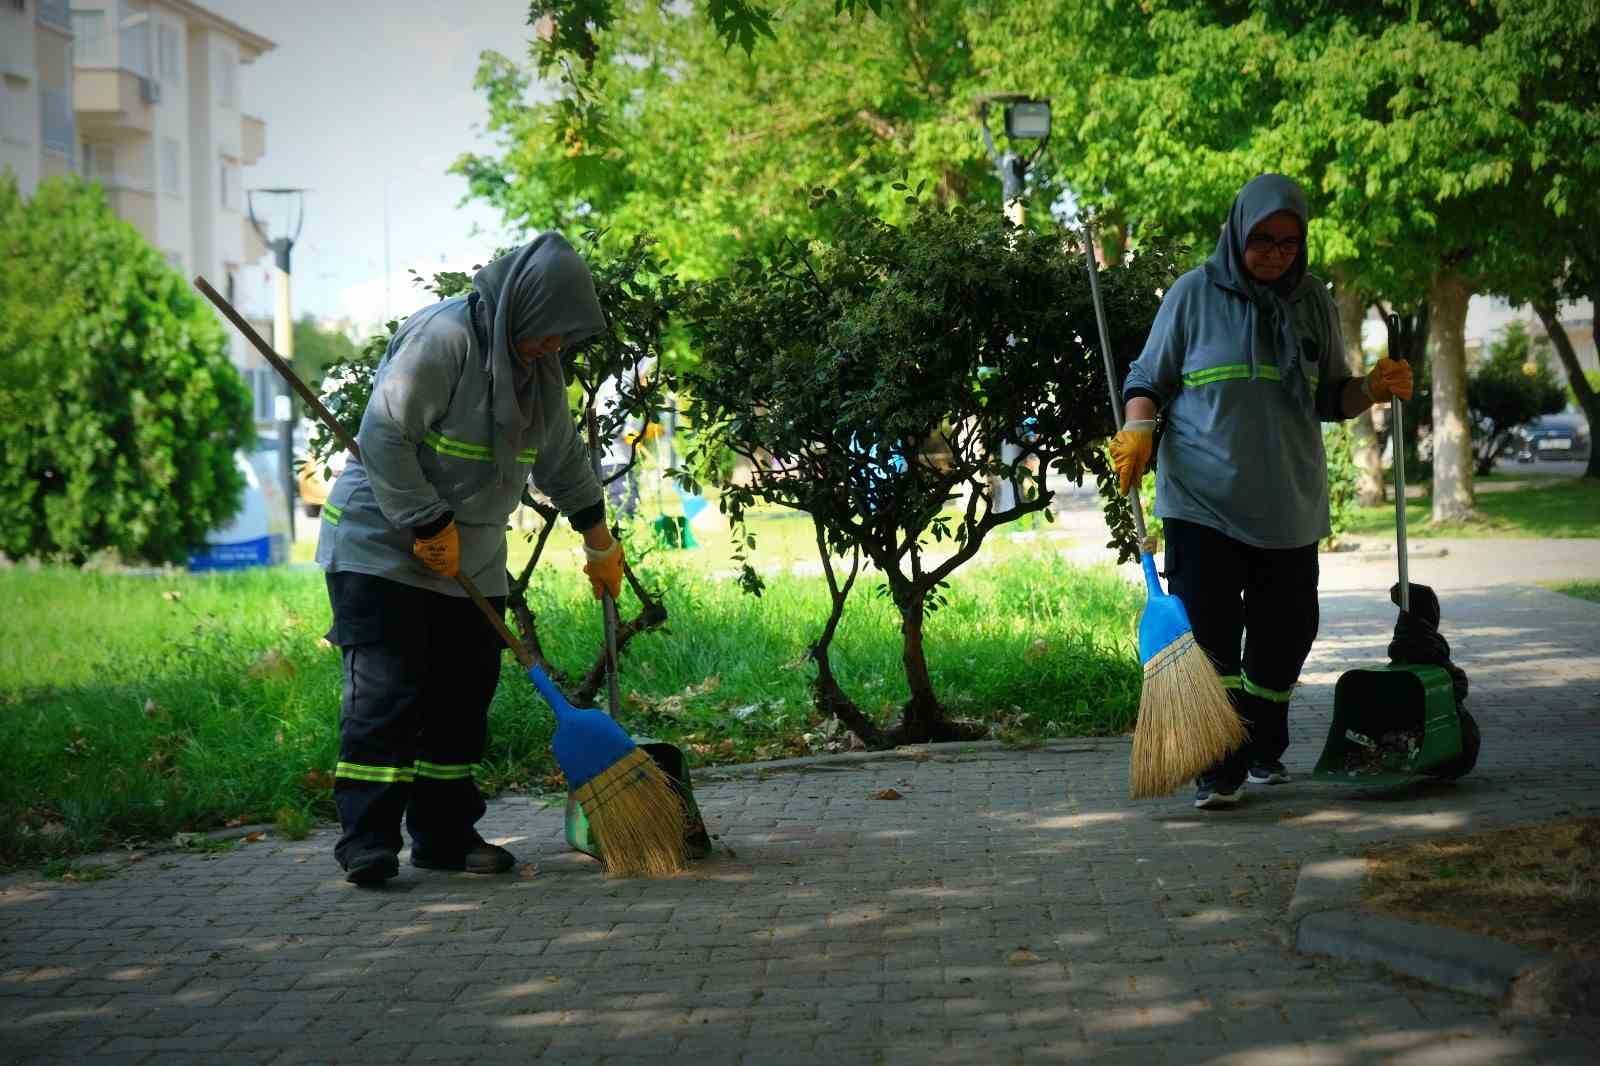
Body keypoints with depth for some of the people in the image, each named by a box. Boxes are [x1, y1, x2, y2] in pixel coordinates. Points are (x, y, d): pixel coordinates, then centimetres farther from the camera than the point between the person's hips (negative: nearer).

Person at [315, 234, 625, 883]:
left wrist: (600, 545, 26)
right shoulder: (443, 338, -19)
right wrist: (430, 525, -21)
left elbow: (564, 460, 21)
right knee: (385, 691, -13)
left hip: (470, 562, 8)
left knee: (463, 699, 6)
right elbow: (384, 438, -23)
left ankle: (446, 835, 13)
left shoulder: (539, 368, 8)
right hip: (382, 547, -8)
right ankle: (367, 841, -12)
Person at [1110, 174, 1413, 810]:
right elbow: (1147, 381, 4)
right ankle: (1217, 771, -8)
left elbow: (1330, 398, 17)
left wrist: (1375, 389, -2)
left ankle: (1264, 752, 29)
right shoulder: (1194, 294, -1)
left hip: (1289, 506, 4)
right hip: (1202, 501, -4)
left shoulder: (1313, 303, 9)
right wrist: (1138, 430, -14)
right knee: (1209, 636, -10)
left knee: (1284, 637, 10)